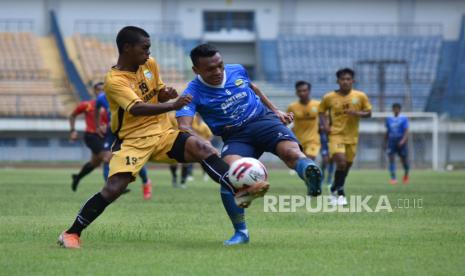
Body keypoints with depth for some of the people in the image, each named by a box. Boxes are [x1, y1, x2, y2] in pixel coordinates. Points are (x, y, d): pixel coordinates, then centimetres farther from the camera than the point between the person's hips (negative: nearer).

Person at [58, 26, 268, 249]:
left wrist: (166, 94, -6)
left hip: (162, 133, 5)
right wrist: (173, 106, -45)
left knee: (202, 148, -20)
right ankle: (71, 233, -2)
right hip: (132, 140, -5)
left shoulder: (150, 65, 5)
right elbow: (136, 108, -32)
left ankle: (239, 191, -28)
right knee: (113, 189, -17)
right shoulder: (114, 80, -17)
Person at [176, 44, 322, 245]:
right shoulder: (193, 93, -9)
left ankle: (309, 172, -65)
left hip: (263, 120, 2)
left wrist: (275, 111, 24)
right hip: (235, 137, -2)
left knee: (290, 150, -32)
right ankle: (240, 232, -17)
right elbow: (184, 127, -25)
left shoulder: (237, 71, 3)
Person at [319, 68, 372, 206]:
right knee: (341, 162, -21)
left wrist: (356, 113, -15)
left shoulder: (360, 96, -2)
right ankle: (340, 193, -5)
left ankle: (335, 190, 34)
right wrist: (325, 124, -5)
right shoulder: (329, 97, -4)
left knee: (347, 165, 11)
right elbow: (322, 111, 12)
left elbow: (368, 112, 5)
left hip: (352, 136, 3)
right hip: (336, 134, -3)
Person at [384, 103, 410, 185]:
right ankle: (393, 178, -13)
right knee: (391, 159, -12)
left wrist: (403, 140, -23)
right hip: (391, 142, 2)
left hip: (400, 143, -2)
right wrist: (385, 143, 17)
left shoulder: (404, 119, -1)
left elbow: (406, 131, -9)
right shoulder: (389, 119, 10)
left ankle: (406, 175, 33)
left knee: (404, 160, 5)